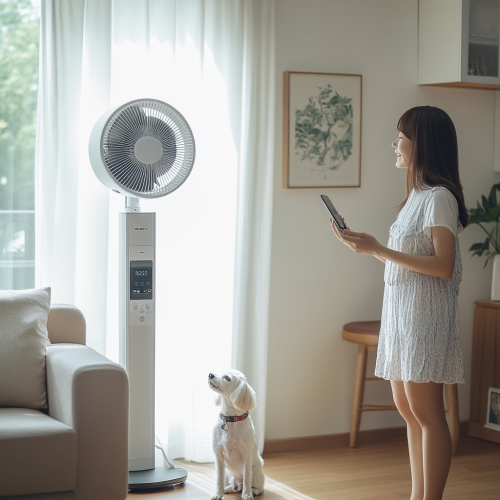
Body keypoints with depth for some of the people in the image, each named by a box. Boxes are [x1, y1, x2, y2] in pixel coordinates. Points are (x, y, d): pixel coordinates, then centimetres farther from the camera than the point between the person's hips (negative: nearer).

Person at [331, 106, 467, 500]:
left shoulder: (439, 198, -13)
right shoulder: (418, 195, 16)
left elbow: (443, 266, -21)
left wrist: (378, 250, -21)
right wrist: (363, 244, 13)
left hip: (426, 312, -10)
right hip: (401, 309, 10)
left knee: (425, 411, -6)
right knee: (407, 407, 12)